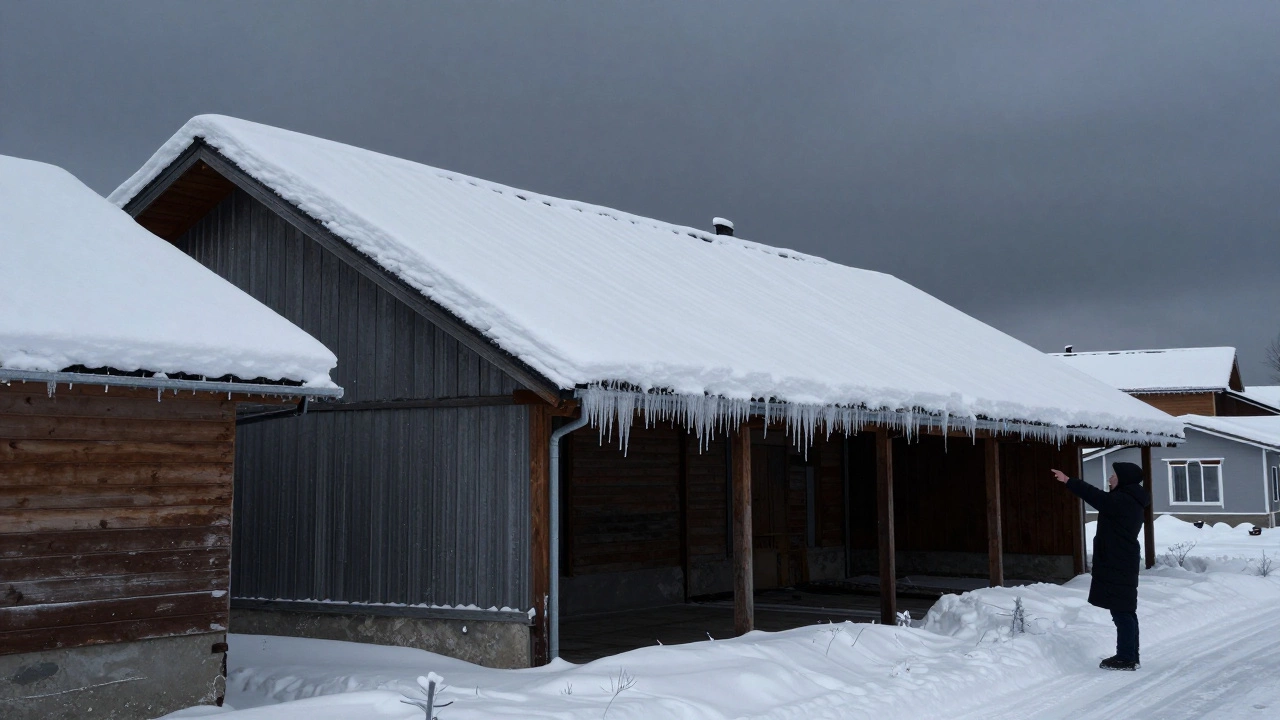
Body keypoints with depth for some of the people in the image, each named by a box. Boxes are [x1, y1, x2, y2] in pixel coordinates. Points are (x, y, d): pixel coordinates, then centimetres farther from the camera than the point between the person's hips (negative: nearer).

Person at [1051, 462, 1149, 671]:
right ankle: (1130, 656, 20)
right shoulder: (1130, 501, 15)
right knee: (1125, 610, 14)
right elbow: (1102, 500, 21)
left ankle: (1126, 658, -6)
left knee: (1121, 611, -8)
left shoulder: (1123, 501, -17)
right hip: (1122, 563, 11)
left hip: (1117, 565, -11)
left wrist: (1069, 481, -13)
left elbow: (1097, 497, -18)